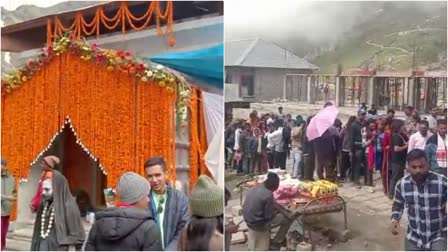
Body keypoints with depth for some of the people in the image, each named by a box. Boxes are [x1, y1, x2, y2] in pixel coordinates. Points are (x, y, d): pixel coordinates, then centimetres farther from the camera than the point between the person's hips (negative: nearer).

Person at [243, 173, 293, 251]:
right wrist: (276, 211, 1)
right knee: (287, 219, 4)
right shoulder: (268, 194, -24)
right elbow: (269, 216, -19)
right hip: (258, 224, -8)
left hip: (248, 220, 8)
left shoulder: (255, 188, 0)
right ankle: (276, 242, 19)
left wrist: (274, 205, 14)